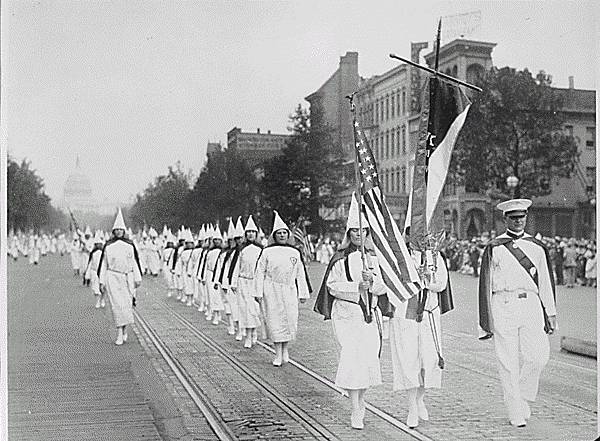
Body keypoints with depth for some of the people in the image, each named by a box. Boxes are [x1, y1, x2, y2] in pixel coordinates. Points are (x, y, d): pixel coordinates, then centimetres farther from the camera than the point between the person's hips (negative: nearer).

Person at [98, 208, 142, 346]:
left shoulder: (130, 245, 5)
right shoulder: (108, 245, 2)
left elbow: (134, 262, 7)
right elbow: (103, 264, 5)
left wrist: (138, 278, 2)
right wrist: (101, 281, 3)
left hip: (127, 278, 2)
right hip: (112, 277, -2)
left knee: (127, 305, 3)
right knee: (117, 305, -10)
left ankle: (124, 330, 26)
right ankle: (120, 335, -7)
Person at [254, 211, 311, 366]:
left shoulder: (295, 253, 8)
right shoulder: (267, 252, 1)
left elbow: (300, 274, 12)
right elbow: (260, 272, 2)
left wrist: (303, 294, 9)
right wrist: (259, 292, -3)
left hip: (289, 291, 2)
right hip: (272, 291, -2)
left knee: (290, 321, 2)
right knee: (275, 321, -2)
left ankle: (285, 348, 25)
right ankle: (278, 354, 8)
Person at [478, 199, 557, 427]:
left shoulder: (536, 247, 12)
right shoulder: (494, 248, 4)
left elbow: (546, 282, 16)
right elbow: (486, 285, 4)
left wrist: (550, 314, 12)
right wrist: (486, 322, 2)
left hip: (530, 305, 2)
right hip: (503, 306, -2)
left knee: (538, 356, -8)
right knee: (508, 362, -1)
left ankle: (524, 397, 18)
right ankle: (516, 412, 10)